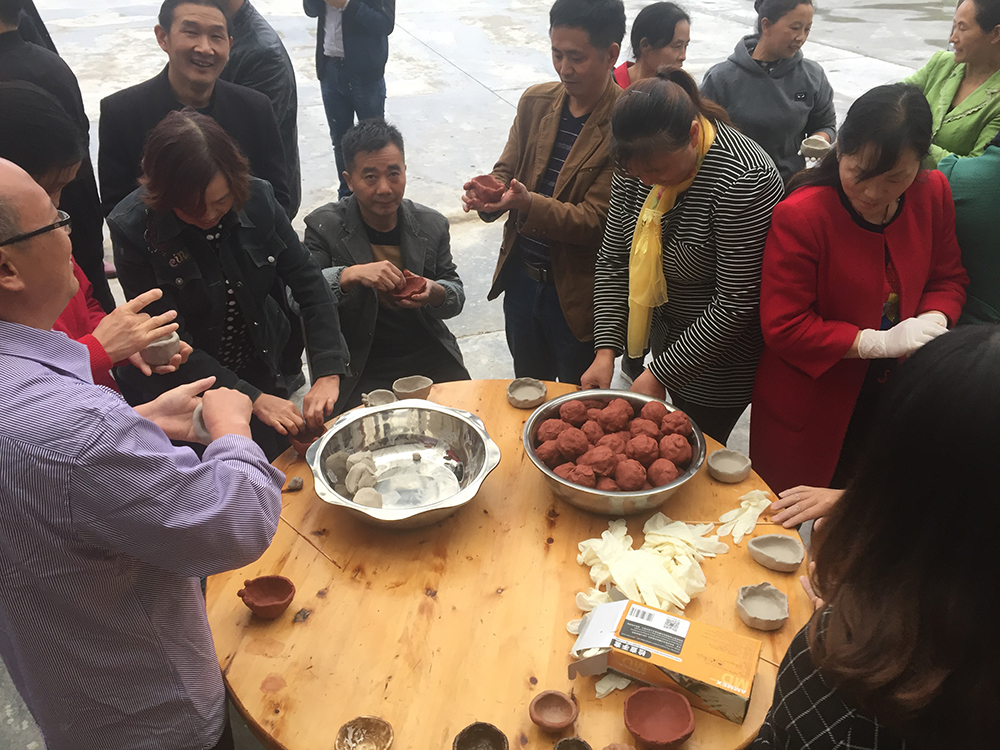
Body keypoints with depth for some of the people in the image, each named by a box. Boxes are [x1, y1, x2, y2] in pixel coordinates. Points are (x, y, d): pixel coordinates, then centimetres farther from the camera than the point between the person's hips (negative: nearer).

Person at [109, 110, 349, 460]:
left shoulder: (257, 198, -12)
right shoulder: (133, 227, -20)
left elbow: (310, 285, -8)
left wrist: (328, 373, -20)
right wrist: (253, 399, -27)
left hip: (260, 374, 3)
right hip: (177, 390, -2)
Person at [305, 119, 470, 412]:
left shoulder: (432, 224, 5)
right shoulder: (324, 226, -4)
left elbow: (456, 294, 11)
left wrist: (435, 293, -14)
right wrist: (350, 275, -30)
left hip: (430, 359, 4)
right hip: (360, 371, -3)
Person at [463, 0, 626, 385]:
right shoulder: (535, 101, 1)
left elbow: (597, 219, -21)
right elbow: (507, 170, 8)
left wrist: (528, 203, -36)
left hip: (578, 293, -5)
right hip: (520, 277, 6)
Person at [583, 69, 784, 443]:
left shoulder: (743, 180, -29)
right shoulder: (638, 163, -8)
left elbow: (735, 303, -27)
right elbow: (614, 260, -4)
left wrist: (659, 374, -23)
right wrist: (605, 350, -13)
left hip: (720, 358, -6)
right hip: (668, 334, 6)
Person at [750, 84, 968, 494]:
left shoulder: (933, 193, -5)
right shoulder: (800, 215, -23)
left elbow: (948, 277, 8)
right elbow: (783, 328, -22)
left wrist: (933, 320, -15)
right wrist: (879, 342, -27)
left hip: (891, 397, 5)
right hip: (808, 411, -5)